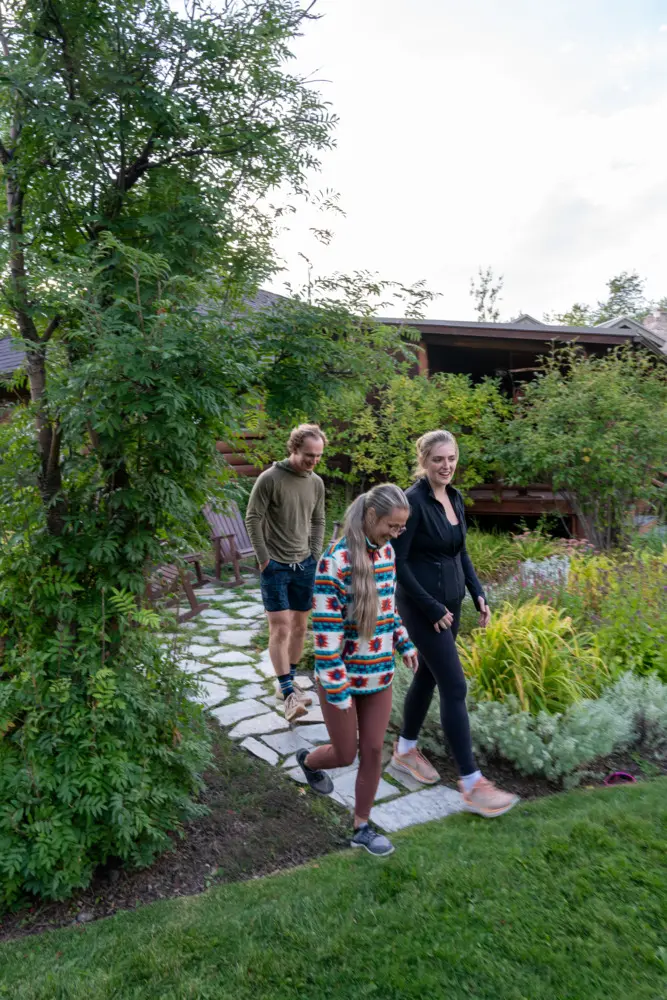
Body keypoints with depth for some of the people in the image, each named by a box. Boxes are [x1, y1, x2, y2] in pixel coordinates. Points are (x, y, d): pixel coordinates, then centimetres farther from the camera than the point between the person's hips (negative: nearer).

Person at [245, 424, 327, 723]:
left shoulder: (316, 483, 4)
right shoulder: (270, 478, -13)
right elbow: (253, 519, -10)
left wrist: (315, 555, 6)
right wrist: (263, 558, -11)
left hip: (304, 565, 6)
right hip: (275, 565, -6)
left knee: (300, 626, 11)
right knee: (280, 628, -7)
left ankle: (287, 682, 26)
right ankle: (288, 693, -3)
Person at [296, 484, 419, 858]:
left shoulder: (386, 552, -1)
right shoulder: (335, 560, -23)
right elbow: (325, 630, -21)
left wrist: (404, 643, 15)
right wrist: (336, 687, -19)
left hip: (380, 674, 6)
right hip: (343, 676, -6)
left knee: (374, 751, 13)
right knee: (345, 755, 12)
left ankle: (362, 827, 32)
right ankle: (307, 760, 46)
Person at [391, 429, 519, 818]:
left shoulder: (456, 498, 6)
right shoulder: (413, 501, -18)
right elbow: (398, 562, -17)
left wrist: (479, 594, 5)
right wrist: (431, 607, -16)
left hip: (450, 603, 8)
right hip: (423, 606, -8)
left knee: (428, 675, 18)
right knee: (455, 687, -6)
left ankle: (406, 750, 37)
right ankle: (472, 783, 4)